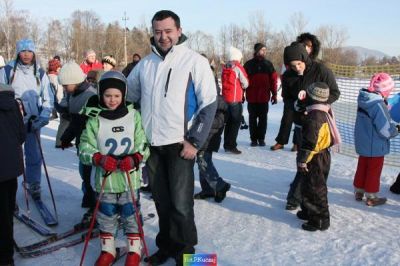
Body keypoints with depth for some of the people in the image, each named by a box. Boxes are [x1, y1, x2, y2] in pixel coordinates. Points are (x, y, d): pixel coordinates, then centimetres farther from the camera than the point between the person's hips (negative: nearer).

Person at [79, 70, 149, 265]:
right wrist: (100, 159, -23)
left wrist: (134, 159, -21)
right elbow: (85, 149, -5)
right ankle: (107, 250, 34)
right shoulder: (94, 119, -3)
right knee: (106, 217, 14)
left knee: (131, 216, 9)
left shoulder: (134, 116, -2)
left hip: (130, 178, 0)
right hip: (105, 178, 1)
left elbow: (143, 146, -1)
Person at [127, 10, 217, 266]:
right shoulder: (145, 64, 10)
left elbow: (209, 104, -8)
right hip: (151, 144, 5)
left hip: (180, 144, -4)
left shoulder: (195, 61, -5)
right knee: (162, 201, 13)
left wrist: (195, 141, -12)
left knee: (181, 203, -2)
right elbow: (128, 97, 20)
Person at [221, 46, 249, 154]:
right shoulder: (238, 67, -10)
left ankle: (227, 145, 19)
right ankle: (231, 146, -4)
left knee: (229, 122, 14)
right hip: (235, 99, -6)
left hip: (225, 98, 7)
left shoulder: (225, 67, 8)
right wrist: (241, 86, 12)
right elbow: (245, 84, -7)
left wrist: (235, 84, 10)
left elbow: (224, 81, 12)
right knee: (236, 122, -1)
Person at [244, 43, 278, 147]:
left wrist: (274, 94, 3)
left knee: (263, 118, 6)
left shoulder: (268, 64, 7)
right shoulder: (249, 64, 1)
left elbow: (273, 80, 7)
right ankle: (253, 139, 14)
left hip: (264, 97, 2)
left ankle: (261, 138, 15)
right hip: (252, 97, -1)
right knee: (253, 118, 6)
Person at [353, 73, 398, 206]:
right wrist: (395, 130, -4)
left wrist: (391, 126, 5)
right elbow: (385, 130, -25)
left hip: (362, 143, 7)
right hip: (375, 146, -7)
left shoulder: (364, 101, -1)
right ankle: (371, 197, 23)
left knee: (362, 167, 21)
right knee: (374, 171, 10)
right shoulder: (378, 105, -28)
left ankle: (358, 191, 34)